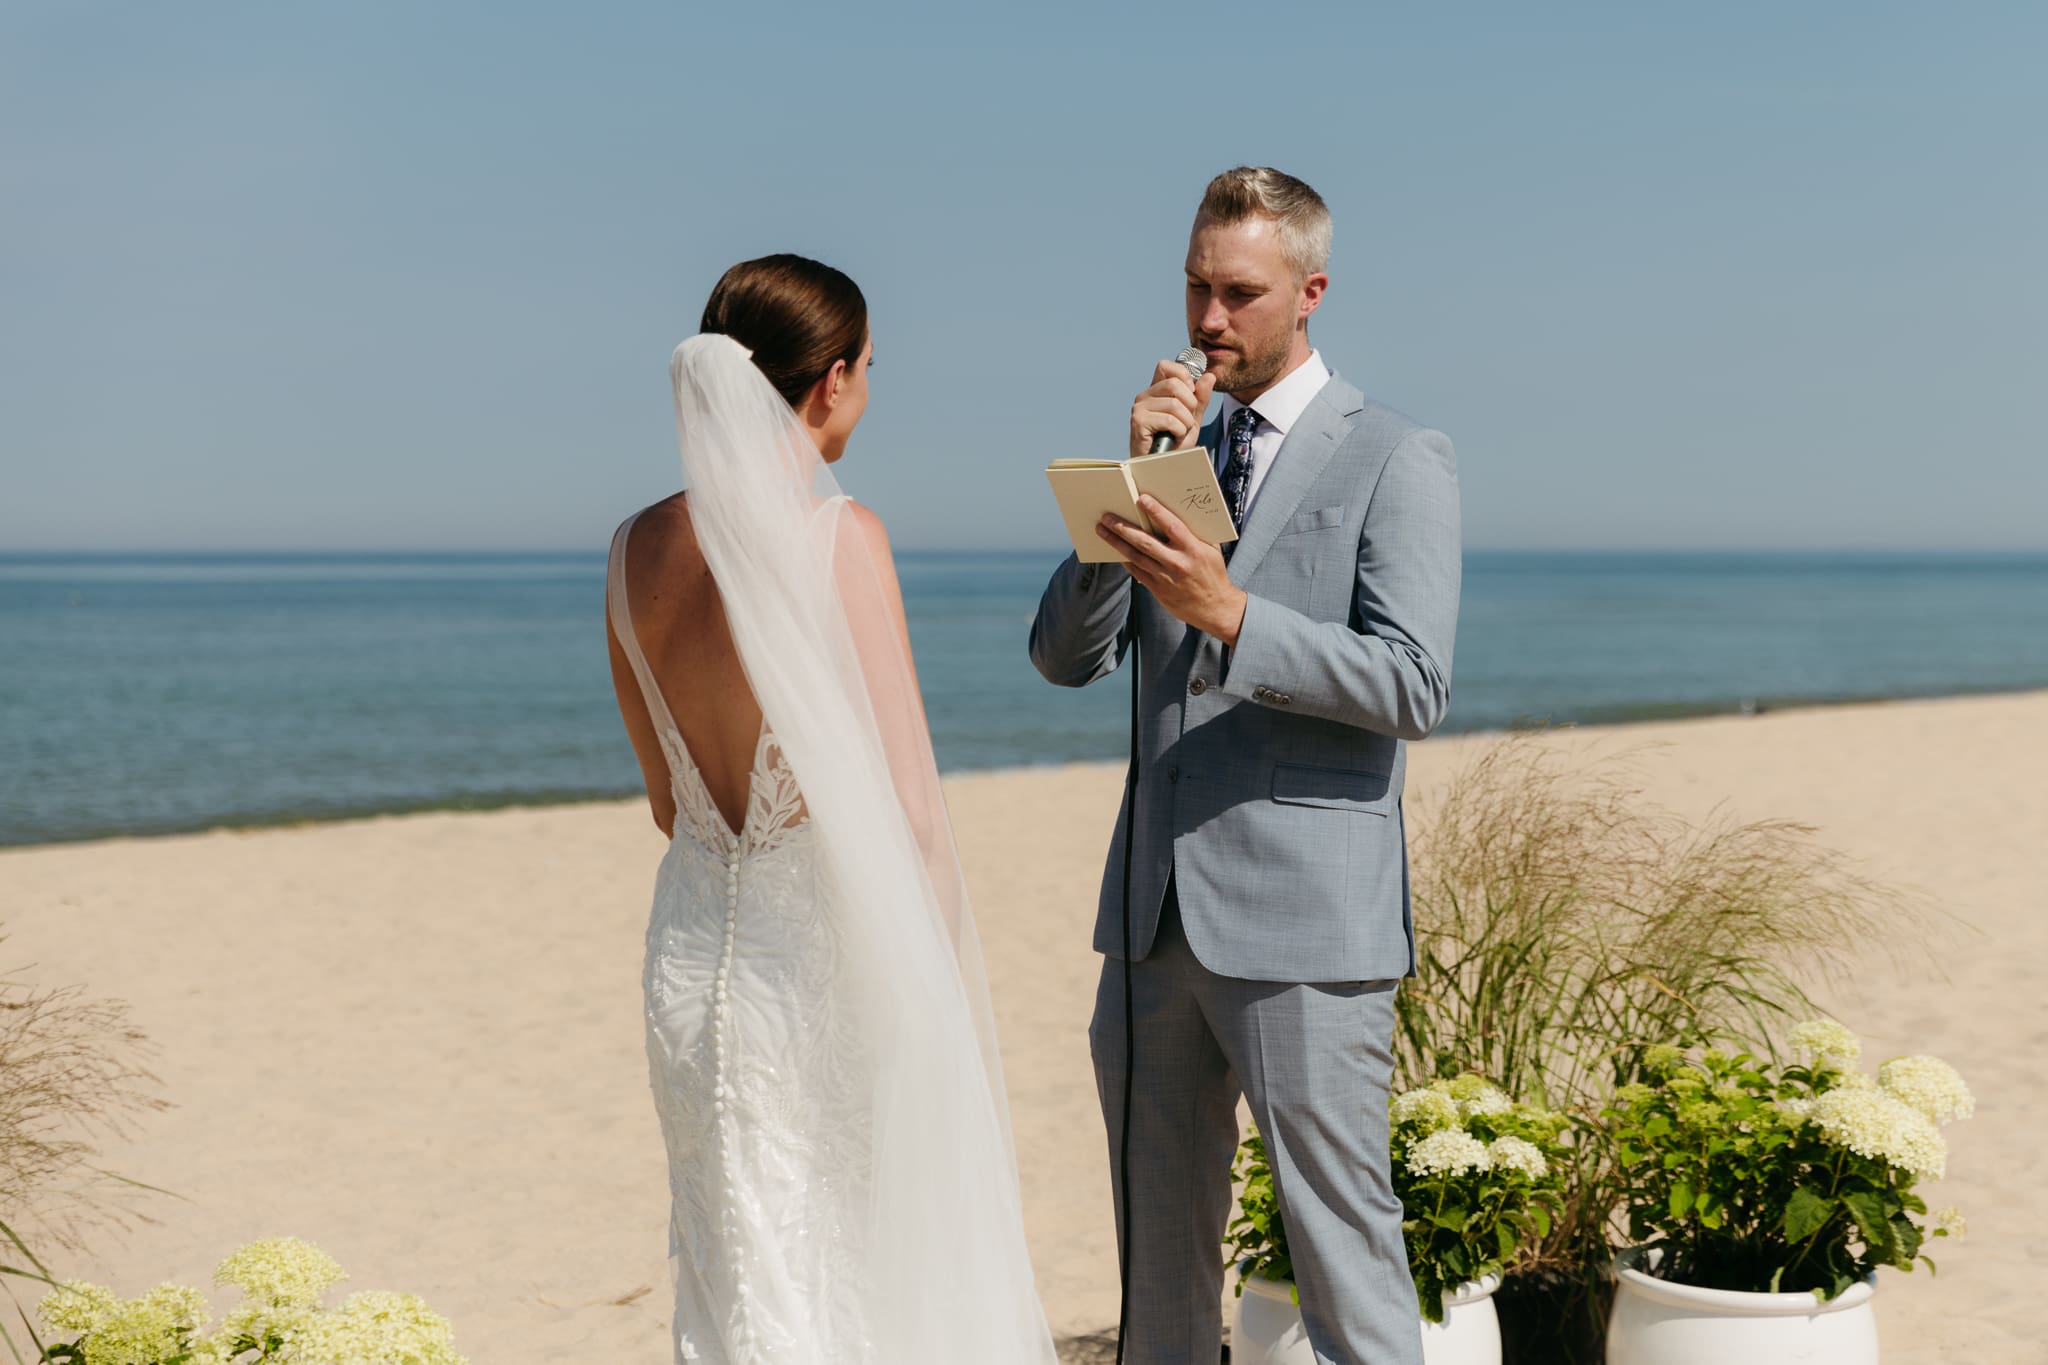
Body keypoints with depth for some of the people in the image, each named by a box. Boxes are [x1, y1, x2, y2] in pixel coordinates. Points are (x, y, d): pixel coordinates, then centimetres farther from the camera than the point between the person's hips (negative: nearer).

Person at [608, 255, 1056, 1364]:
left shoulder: (639, 547, 5)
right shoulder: (837, 534, -13)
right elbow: (906, 805, -14)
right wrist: (951, 1005, -6)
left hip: (692, 953, 6)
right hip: (823, 957, -6)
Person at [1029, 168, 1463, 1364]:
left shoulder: (1397, 459, -2)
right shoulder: (1180, 448, 15)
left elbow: (1413, 688, -12)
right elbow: (1066, 654, 6)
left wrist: (1231, 613, -23)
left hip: (1303, 918, -6)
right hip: (1159, 911, 6)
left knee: (1342, 1242, -3)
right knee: (1162, 1247, 13)